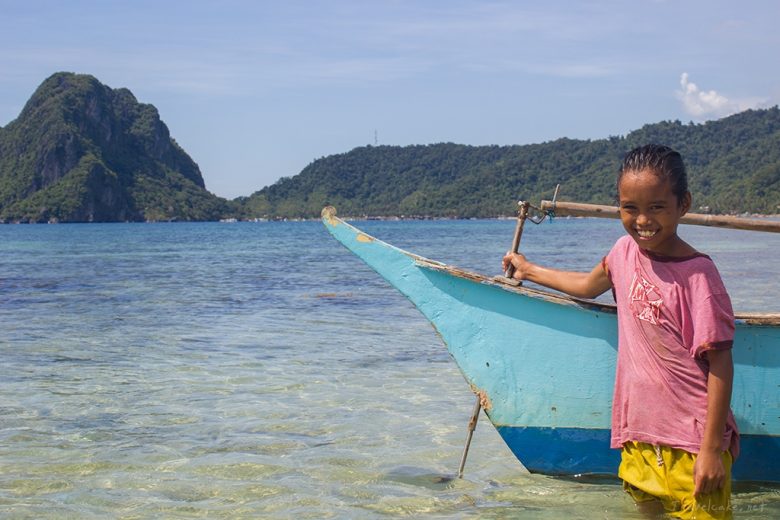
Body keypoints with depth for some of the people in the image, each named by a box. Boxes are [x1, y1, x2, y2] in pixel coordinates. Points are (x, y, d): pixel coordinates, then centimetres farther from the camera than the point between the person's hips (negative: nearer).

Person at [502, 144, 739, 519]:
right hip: (639, 435, 6)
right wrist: (530, 270, 37)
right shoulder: (626, 250, 3)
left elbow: (720, 363, -14)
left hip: (692, 445, -6)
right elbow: (590, 285, 26)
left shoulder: (696, 273, -16)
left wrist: (712, 449, -15)